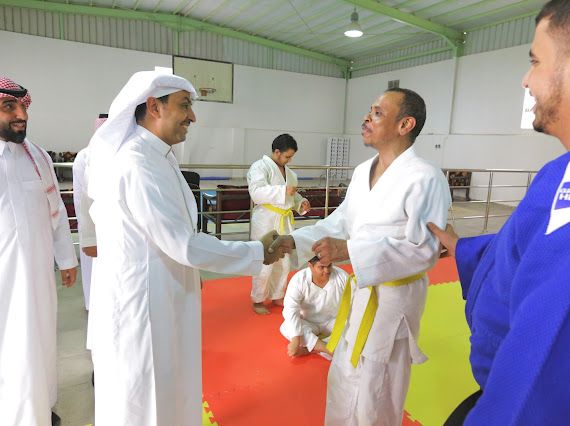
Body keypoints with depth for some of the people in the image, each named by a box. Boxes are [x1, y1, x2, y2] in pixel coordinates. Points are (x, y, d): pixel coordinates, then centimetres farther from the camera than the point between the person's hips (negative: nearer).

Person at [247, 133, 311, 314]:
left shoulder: (289, 172, 15)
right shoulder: (260, 167, -9)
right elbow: (256, 192, -24)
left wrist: (301, 203, 1)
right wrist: (283, 191, -29)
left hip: (285, 221, 8)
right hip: (266, 221, -7)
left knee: (284, 263, 15)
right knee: (265, 264, -3)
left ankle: (277, 296, 34)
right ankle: (257, 300, 17)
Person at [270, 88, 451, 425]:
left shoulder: (426, 179, -21)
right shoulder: (362, 172, 5)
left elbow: (424, 249, -23)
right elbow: (341, 221, 9)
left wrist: (348, 250, -29)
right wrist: (295, 240, -5)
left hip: (394, 297, -7)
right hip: (359, 290, 8)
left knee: (375, 395, 12)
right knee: (344, 379, 25)